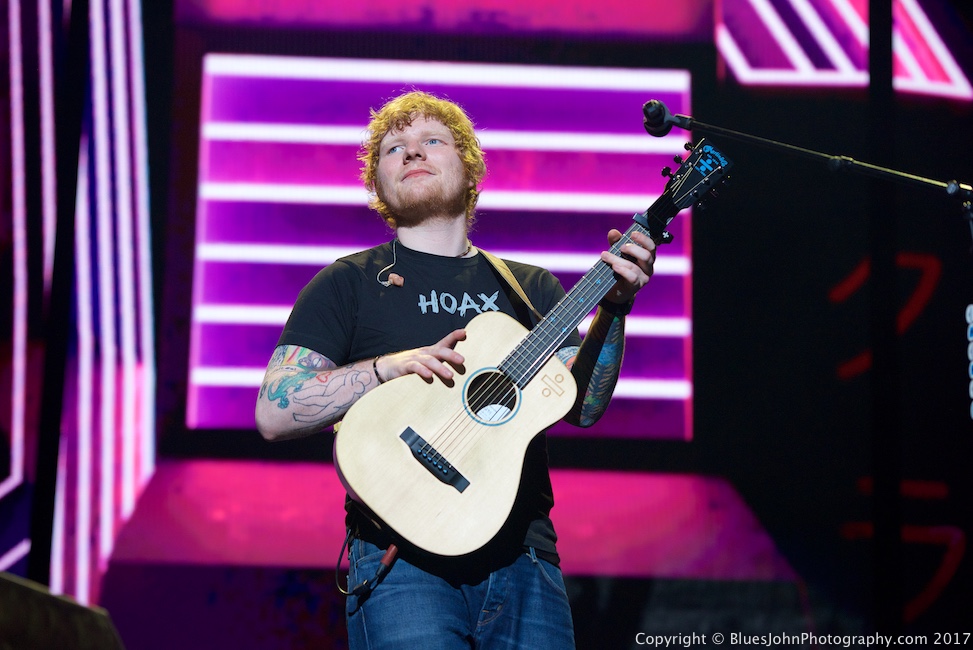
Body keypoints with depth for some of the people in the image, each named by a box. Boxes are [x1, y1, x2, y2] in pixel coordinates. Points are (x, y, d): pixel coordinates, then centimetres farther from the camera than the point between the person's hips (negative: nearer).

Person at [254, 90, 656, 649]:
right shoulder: (349, 285, 9)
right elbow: (275, 414, -2)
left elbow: (582, 407, 6)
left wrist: (614, 309, -8)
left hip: (523, 557, 3)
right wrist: (390, 366, -13)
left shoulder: (532, 288, 18)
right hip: (403, 557, -3)